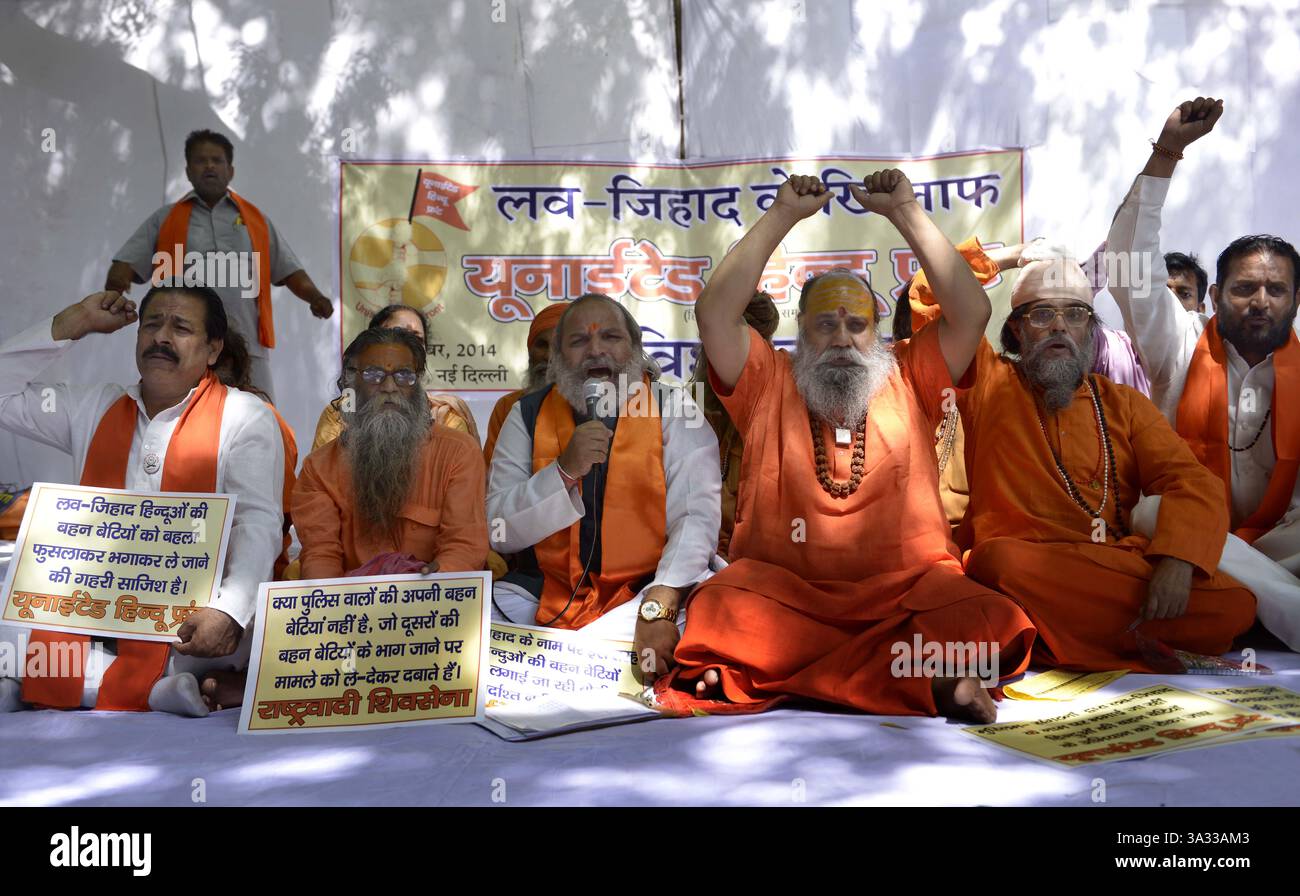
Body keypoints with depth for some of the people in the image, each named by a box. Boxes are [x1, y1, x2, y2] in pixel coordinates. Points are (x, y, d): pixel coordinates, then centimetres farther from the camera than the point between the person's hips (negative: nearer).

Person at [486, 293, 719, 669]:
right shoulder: (528, 415, 7)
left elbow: (695, 516, -13)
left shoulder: (673, 410, 0)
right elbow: (499, 532, -1)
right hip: (544, 593, 3)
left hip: (641, 591, -3)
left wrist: (658, 608, -29)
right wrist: (565, 470, -17)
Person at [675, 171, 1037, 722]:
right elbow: (714, 312, 3)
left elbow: (972, 312, 7)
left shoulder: (907, 387, 19)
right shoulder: (771, 387, 17)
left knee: (985, 620, -30)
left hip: (906, 590, 2)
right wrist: (783, 215, 6)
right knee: (719, 610, -34)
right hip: (782, 591, -1)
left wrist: (905, 213, 6)